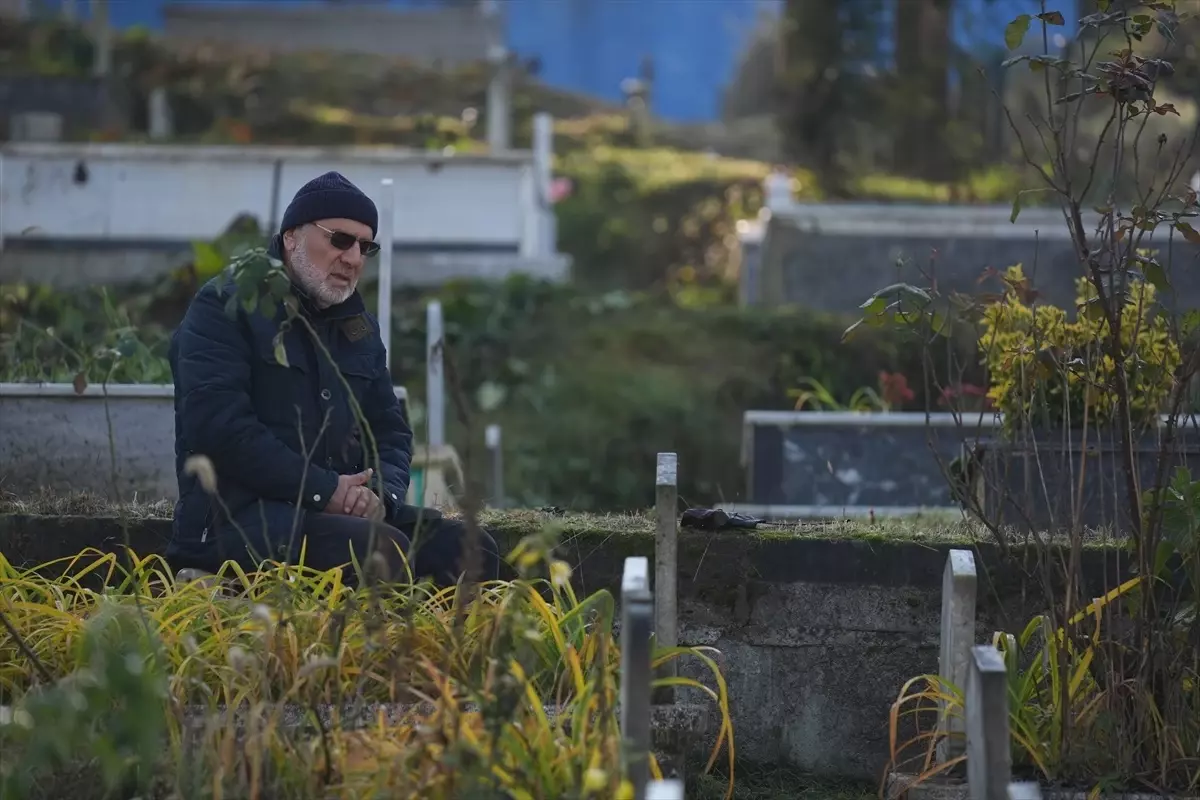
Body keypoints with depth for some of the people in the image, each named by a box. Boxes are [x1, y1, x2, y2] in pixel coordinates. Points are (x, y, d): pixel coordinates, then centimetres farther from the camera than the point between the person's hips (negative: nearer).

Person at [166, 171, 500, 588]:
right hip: (238, 516, -7)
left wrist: (382, 492, -3)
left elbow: (390, 430, 23)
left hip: (344, 506, 7)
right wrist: (324, 490, -18)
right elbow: (218, 425, -16)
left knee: (468, 549, -14)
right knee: (382, 550, -32)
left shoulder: (359, 324, 21)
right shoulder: (224, 306, -3)